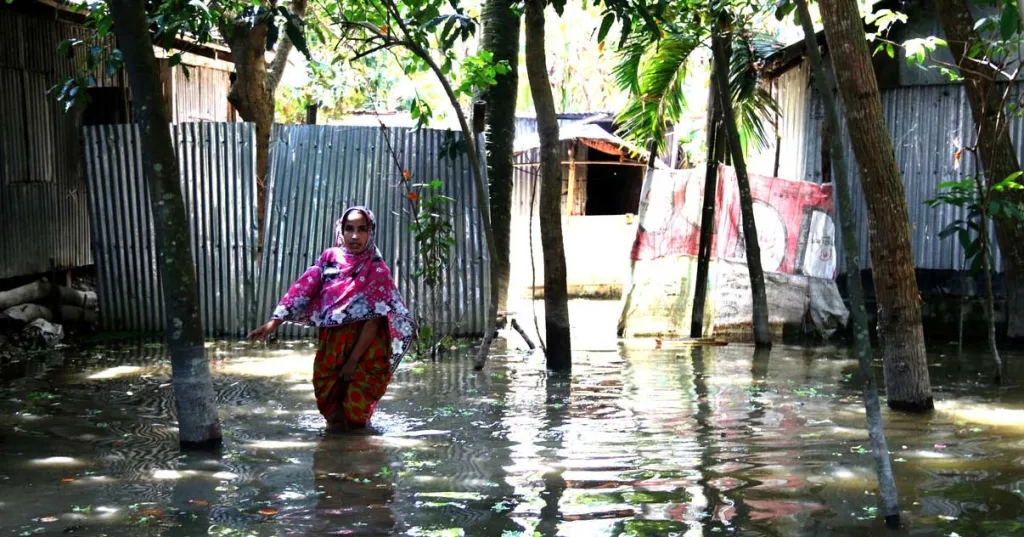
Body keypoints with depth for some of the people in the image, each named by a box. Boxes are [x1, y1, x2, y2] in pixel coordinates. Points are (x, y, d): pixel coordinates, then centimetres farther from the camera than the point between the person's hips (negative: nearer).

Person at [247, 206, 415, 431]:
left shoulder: (377, 271, -9)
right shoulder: (329, 260, 1)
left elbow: (374, 321, -12)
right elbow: (302, 290, -4)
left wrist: (353, 360, -15)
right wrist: (274, 322, -15)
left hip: (364, 348, -3)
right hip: (330, 346, 3)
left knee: (355, 410, 6)